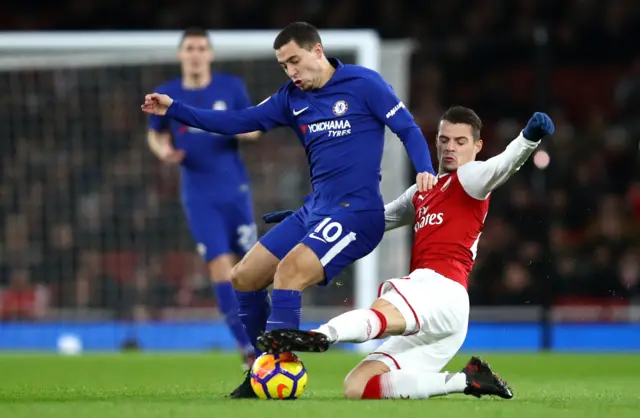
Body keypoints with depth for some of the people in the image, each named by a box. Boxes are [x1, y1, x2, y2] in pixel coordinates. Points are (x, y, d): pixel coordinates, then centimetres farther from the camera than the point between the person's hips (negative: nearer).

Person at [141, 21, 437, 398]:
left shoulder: (363, 84, -7)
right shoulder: (292, 98, 10)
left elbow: (408, 128, -6)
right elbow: (239, 122, 12)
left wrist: (425, 170, -24)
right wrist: (174, 110, 6)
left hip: (355, 213, -8)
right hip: (314, 210, 8)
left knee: (288, 273, -26)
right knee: (244, 279, 8)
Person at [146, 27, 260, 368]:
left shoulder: (231, 87, 0)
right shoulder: (166, 95, 1)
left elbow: (253, 128, 8)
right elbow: (154, 134, 14)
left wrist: (244, 131, -15)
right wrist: (163, 151, -8)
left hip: (235, 190, 1)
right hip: (198, 196, -1)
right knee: (219, 263, -12)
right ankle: (247, 346, -10)